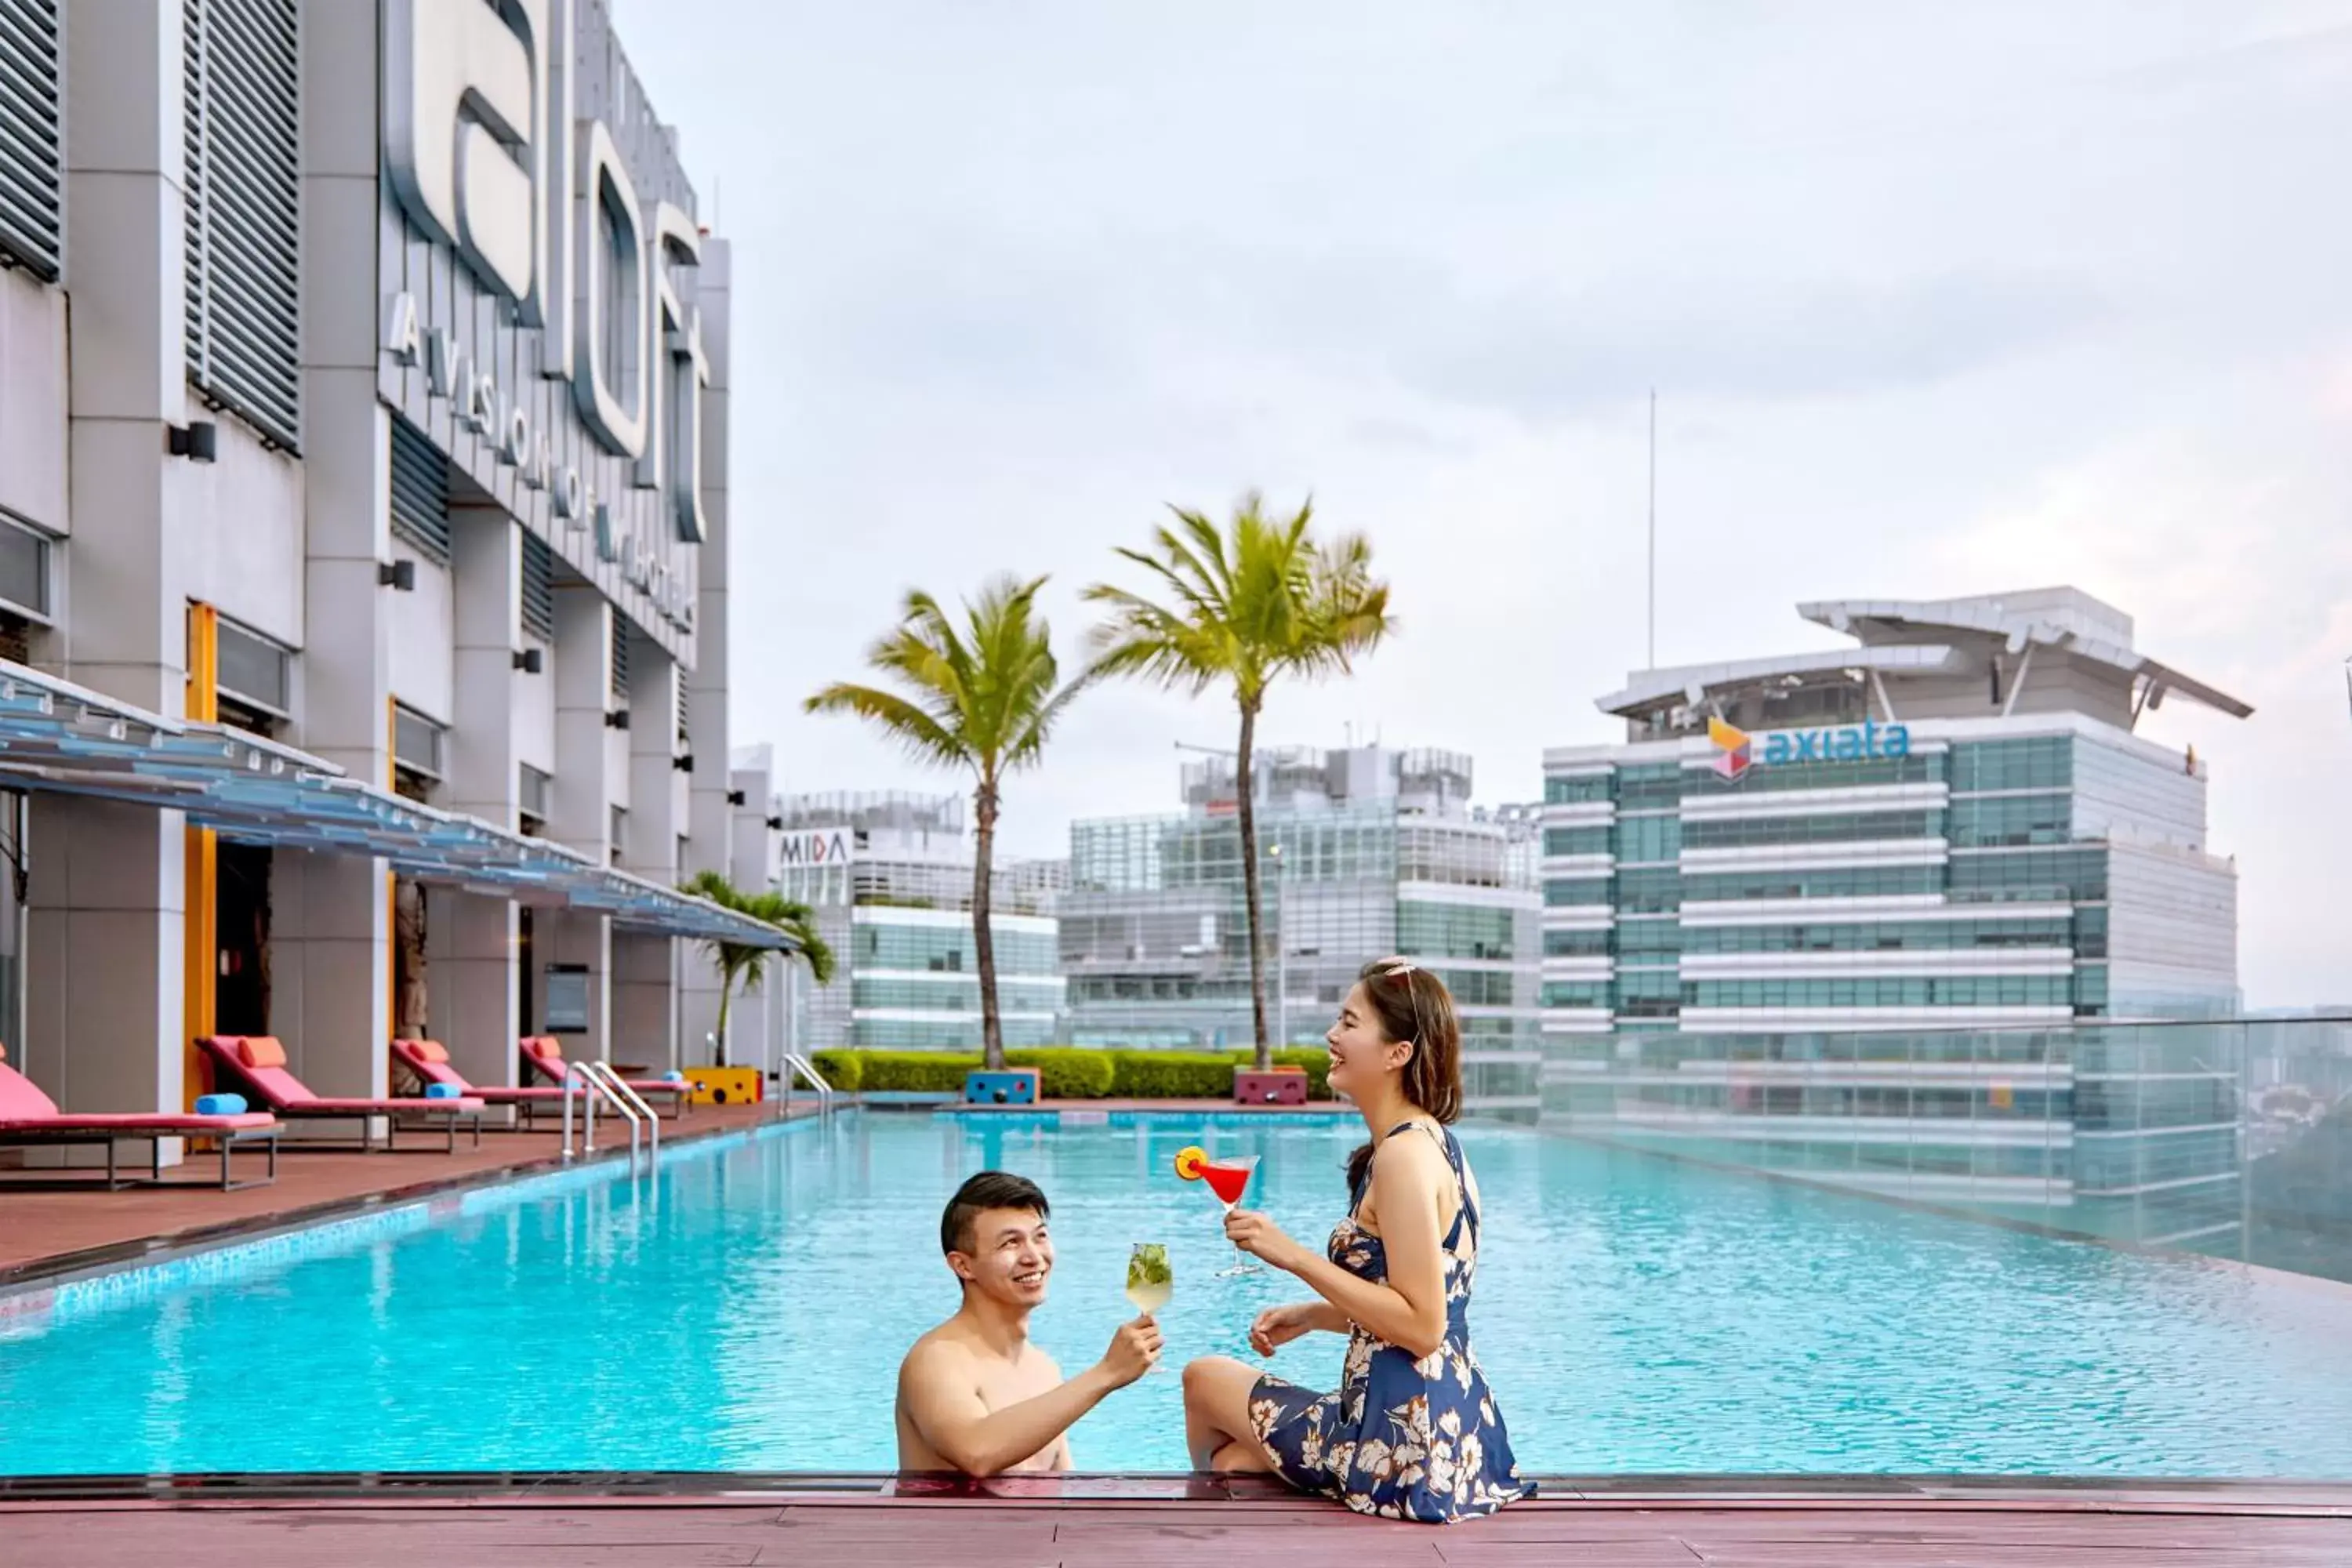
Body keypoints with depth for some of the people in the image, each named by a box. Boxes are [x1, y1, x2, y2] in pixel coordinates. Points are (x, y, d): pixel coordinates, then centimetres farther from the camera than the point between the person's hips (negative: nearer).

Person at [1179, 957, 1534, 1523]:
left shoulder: (1404, 1154, -19)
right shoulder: (1434, 1141, 11)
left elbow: (1421, 1327, -23)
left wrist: (1293, 1255, -22)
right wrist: (1310, 1315, 11)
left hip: (1403, 1441, -9)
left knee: (1205, 1379, 12)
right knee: (1233, 1456, 21)